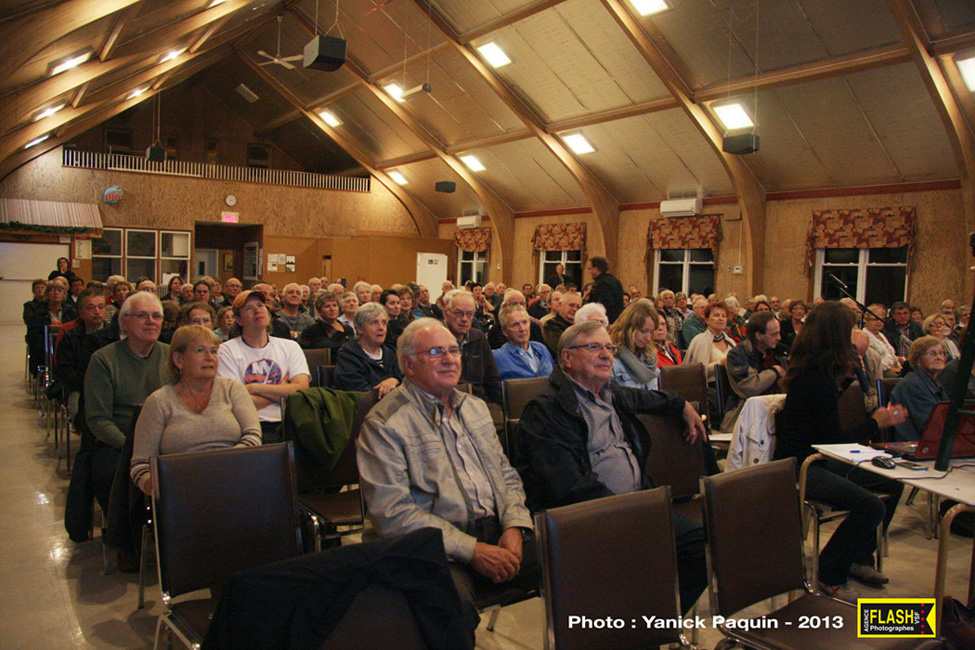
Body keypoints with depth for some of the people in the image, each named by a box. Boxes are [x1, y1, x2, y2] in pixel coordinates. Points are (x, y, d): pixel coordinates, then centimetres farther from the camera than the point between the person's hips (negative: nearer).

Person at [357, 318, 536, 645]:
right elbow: (392, 513, -13)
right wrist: (471, 550, -18)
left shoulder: (475, 407, 18)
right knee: (455, 604, -36)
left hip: (496, 533, 6)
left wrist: (514, 526, -2)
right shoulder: (384, 424, -6)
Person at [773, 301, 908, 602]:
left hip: (817, 459, 11)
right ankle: (830, 573, -4)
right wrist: (876, 423, -7)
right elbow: (835, 439, -18)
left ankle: (859, 557, 24)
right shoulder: (818, 379, -23)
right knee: (871, 506, -25)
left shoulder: (809, 369, 7)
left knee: (893, 485, 13)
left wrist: (847, 373, 19)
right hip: (799, 468, -11)